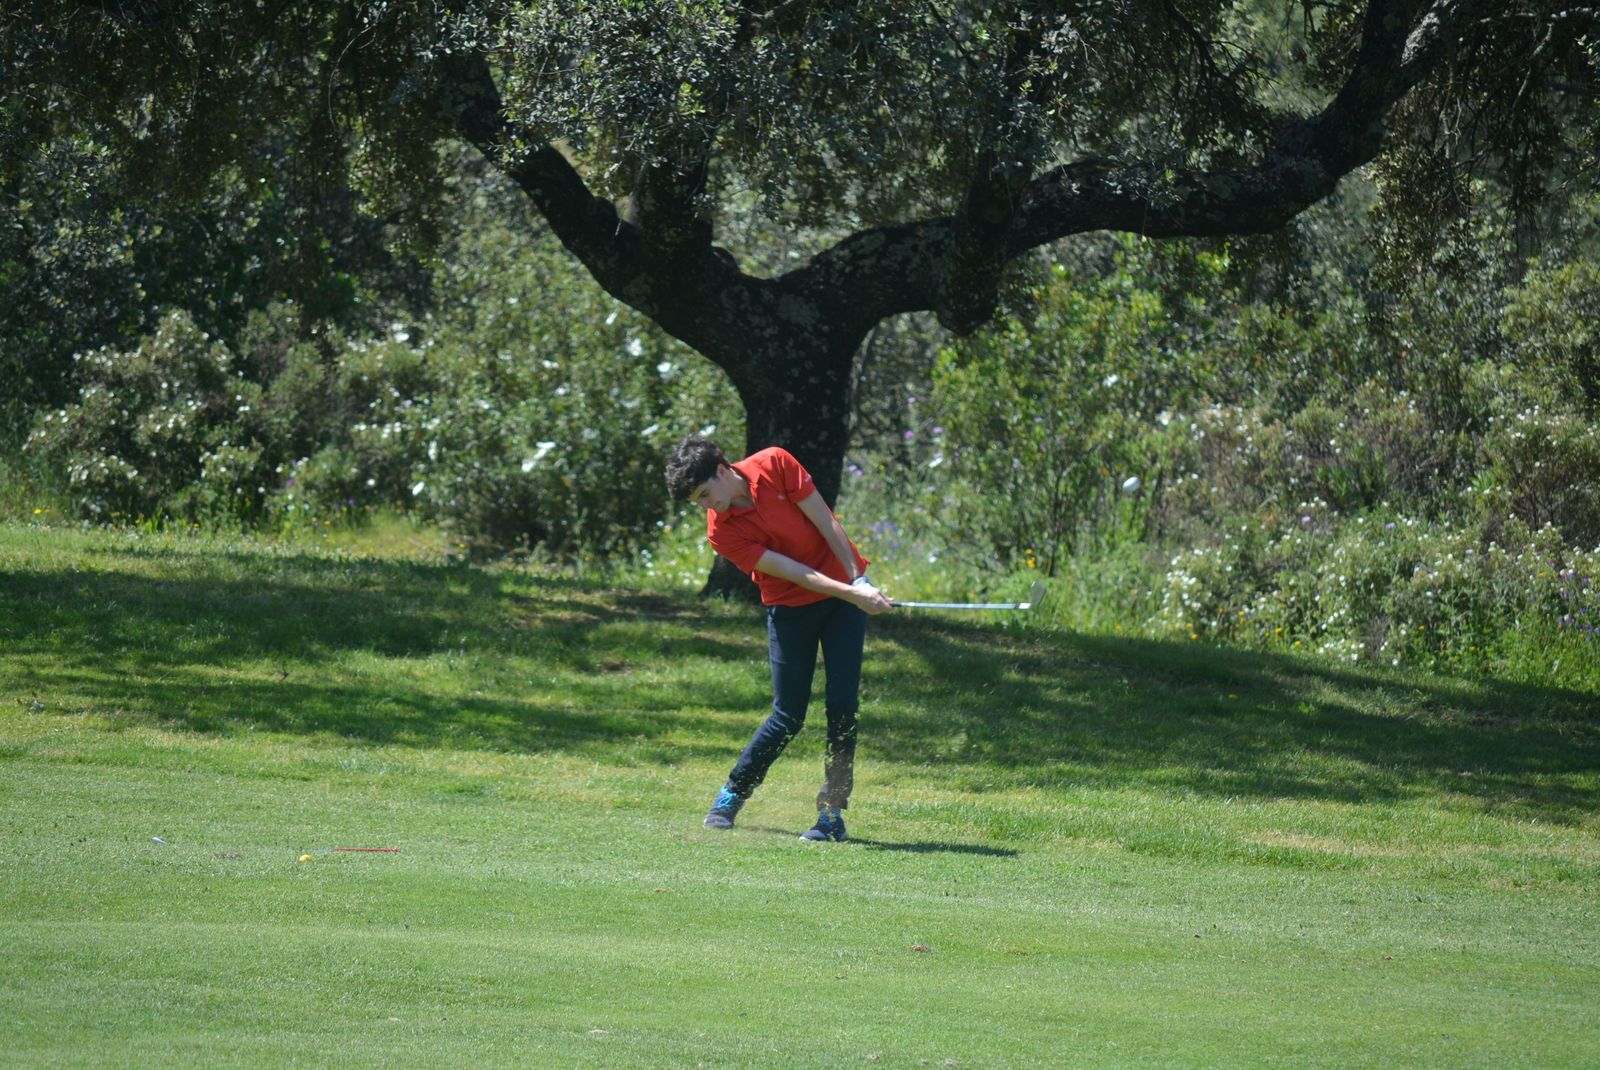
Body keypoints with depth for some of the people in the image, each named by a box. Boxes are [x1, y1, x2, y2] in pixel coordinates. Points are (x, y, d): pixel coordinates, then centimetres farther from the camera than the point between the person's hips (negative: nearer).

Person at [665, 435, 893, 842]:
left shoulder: (775, 465, -14)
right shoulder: (722, 532, -19)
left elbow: (825, 522, -8)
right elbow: (791, 571, -22)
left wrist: (858, 580, -11)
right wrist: (852, 595, -28)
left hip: (846, 589, 2)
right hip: (790, 607, -2)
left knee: (843, 705, -8)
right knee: (788, 716, -3)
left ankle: (832, 812, -5)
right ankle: (732, 795, 18)